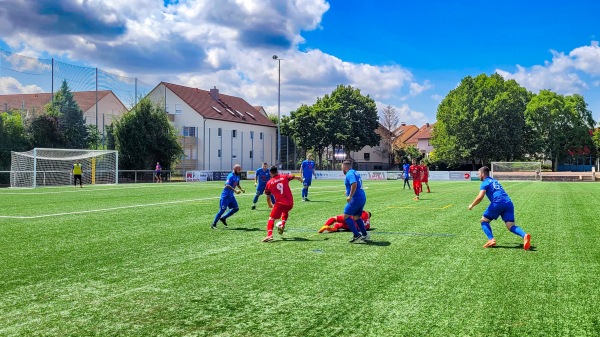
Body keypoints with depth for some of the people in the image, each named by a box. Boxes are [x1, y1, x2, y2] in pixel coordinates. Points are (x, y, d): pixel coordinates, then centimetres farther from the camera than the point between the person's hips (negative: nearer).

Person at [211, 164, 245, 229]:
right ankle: (214, 224, 4)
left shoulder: (237, 176, 8)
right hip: (225, 196, -9)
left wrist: (241, 189, 11)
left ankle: (223, 218, 18)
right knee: (222, 210, -6)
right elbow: (227, 185, -32)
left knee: (236, 208, 7)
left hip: (231, 196, 9)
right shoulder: (231, 176, -20)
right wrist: (235, 190, -36)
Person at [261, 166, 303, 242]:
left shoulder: (269, 183, 6)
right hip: (290, 203, 3)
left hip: (280, 203, -3)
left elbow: (268, 195, 13)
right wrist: (301, 180, 27)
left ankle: (269, 235, -24)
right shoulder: (284, 177, 7)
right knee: (285, 212, 36)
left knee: (271, 218, -2)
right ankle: (283, 225, 14)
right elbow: (296, 177, 4)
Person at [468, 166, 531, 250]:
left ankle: (491, 240, -8)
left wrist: (472, 205, 8)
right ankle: (525, 236, -32)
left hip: (498, 203, -6)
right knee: (511, 226, -3)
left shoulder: (485, 183, 7)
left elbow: (480, 197, -6)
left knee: (484, 221, 11)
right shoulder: (495, 181, 31)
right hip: (509, 202, 6)